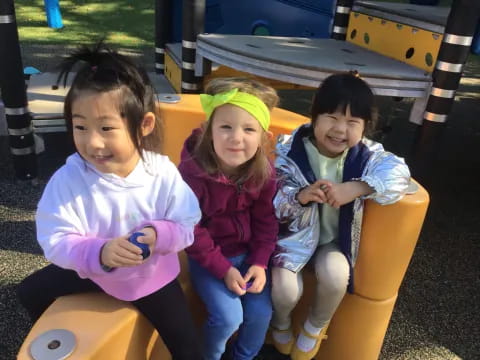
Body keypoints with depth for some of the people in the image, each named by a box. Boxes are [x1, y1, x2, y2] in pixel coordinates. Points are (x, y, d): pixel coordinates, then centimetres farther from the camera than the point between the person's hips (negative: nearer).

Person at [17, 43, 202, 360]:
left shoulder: (164, 174, -27)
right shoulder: (67, 179, -26)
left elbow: (187, 226, -18)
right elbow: (55, 241, -26)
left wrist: (159, 235, -40)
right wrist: (99, 253, -44)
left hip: (153, 274, -2)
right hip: (91, 269, 2)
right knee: (32, 291, 19)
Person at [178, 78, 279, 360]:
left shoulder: (264, 171, -12)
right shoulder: (193, 172, -26)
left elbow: (266, 220, -1)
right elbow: (191, 231, -18)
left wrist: (260, 262, -10)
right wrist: (223, 269, -17)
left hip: (248, 252, 4)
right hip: (208, 257, -4)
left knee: (261, 312, -4)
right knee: (229, 317, -15)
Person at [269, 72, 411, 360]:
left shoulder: (366, 155, -9)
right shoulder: (290, 150, -17)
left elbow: (399, 172, -23)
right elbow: (270, 203, -17)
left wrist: (354, 188, -36)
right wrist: (301, 196, -39)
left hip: (333, 238, 2)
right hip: (294, 232, -1)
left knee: (335, 277, -27)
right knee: (287, 290, -21)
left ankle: (316, 327, 11)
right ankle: (281, 323, 22)